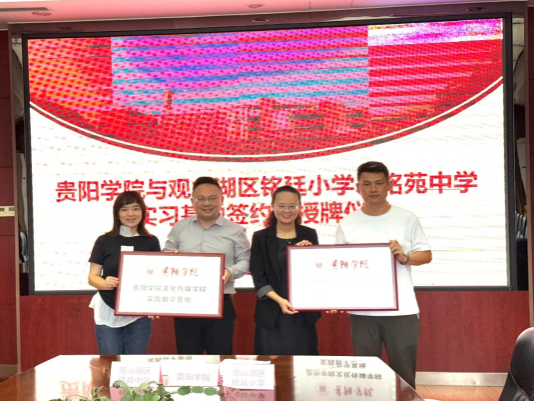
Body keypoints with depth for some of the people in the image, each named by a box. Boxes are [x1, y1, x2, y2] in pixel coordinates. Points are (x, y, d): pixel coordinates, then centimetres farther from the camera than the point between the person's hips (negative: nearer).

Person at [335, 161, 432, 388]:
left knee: (404, 375, 5)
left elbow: (426, 255, 7)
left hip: (401, 310, 0)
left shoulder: (407, 219, 4)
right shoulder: (347, 225, 4)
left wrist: (405, 257, -13)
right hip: (361, 311, 1)